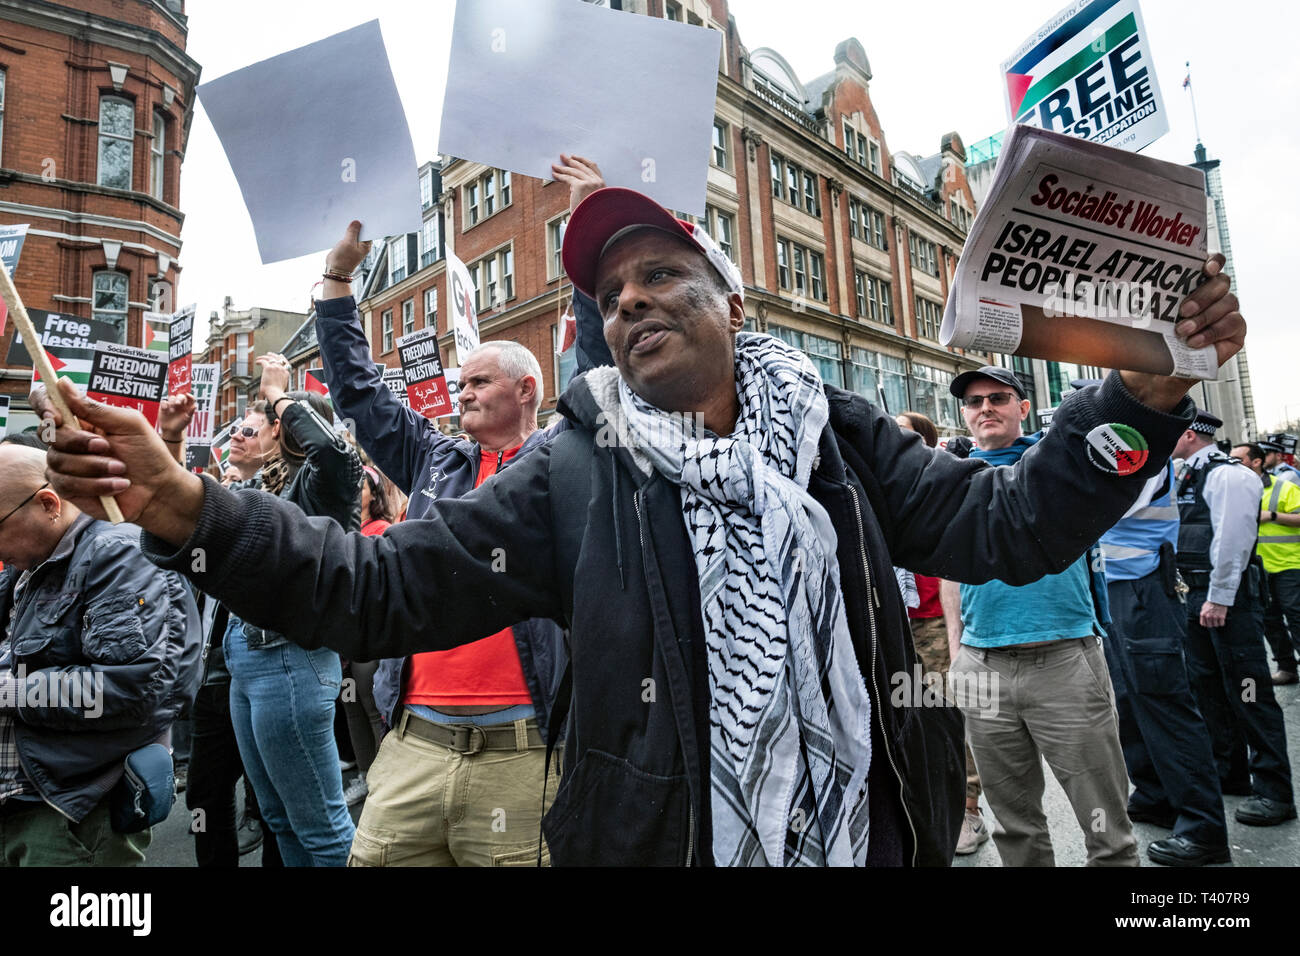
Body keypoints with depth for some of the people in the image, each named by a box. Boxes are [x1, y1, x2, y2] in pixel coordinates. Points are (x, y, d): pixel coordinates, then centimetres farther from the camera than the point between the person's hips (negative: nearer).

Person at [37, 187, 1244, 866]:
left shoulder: (836, 437, 0)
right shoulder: (575, 475, -7)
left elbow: (1002, 524, -3)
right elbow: (379, 587, -11)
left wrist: (1138, 397, -14)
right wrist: (193, 513, -23)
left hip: (871, 834, 2)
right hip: (662, 837, -1)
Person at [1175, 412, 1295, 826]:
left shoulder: (1226, 475, -13)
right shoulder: (1188, 477, 15)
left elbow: (1233, 539, -19)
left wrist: (1219, 598, -19)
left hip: (1227, 596, -10)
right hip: (1198, 594, 10)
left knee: (1246, 691, -5)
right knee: (1207, 685, 15)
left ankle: (1273, 790, 4)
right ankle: (1227, 773, 28)